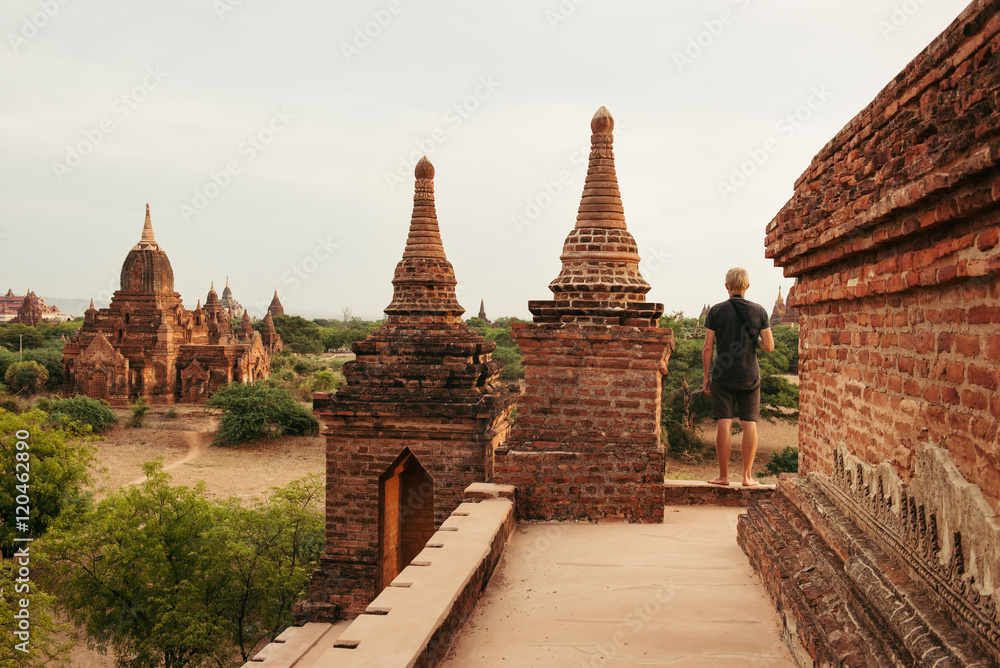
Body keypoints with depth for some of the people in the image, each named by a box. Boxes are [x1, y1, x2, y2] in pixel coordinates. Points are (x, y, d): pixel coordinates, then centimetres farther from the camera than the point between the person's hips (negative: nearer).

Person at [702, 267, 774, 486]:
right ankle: (747, 475, 6)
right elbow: (769, 346, -5)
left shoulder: (716, 311, -3)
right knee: (749, 424, 5)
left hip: (723, 377, -1)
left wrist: (707, 377, 4)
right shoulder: (759, 311, 0)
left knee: (723, 424, 1)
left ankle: (723, 475, 4)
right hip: (750, 376, 1)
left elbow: (707, 348, -4)